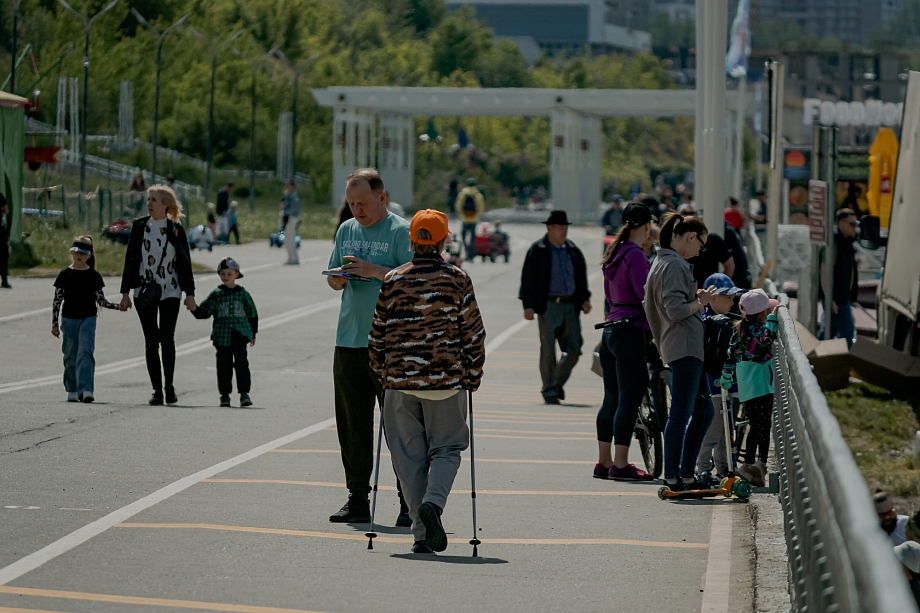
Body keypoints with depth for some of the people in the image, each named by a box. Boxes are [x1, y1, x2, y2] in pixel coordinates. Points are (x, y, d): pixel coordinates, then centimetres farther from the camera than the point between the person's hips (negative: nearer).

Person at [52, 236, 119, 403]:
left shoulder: (94, 276, 3)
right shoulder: (65, 275, 2)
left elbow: (100, 300, 7)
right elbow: (57, 300, 5)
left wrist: (117, 306, -9)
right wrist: (55, 323, 1)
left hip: (88, 318, -1)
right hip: (69, 319, 1)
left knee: (85, 352, -15)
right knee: (70, 356, 6)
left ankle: (86, 390, -23)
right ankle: (72, 391, 18)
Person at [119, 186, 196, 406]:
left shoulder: (175, 230, 1)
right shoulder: (140, 227, 3)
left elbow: (185, 262, 4)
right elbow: (130, 259, 5)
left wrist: (190, 293, 1)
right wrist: (125, 293, 2)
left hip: (170, 291, -1)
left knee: (167, 338, -10)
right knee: (151, 341, 0)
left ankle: (169, 386, 1)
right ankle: (157, 390, 4)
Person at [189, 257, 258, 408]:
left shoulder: (243, 294, 5)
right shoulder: (216, 295, 5)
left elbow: (252, 314, 14)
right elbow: (204, 312, 1)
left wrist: (253, 334, 16)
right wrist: (195, 309, -20)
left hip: (240, 336, -1)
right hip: (222, 337, 1)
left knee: (241, 362, -11)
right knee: (224, 365, 3)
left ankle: (244, 393, -9)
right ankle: (225, 395, 13)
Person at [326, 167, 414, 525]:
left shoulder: (401, 231, -4)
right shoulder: (346, 230, 16)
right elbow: (334, 281, 23)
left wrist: (372, 270, -18)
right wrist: (339, 277, 0)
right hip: (348, 341, 6)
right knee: (352, 424, 7)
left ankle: (410, 502, 0)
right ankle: (357, 498, 13)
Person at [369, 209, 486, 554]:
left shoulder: (393, 281, 0)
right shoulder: (457, 280, -4)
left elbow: (377, 337, 5)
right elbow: (473, 334, -2)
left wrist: (383, 376, 18)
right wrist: (473, 378, 10)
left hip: (401, 383, 1)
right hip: (446, 382, -1)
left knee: (410, 456, 8)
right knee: (446, 448, 11)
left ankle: (422, 533, 5)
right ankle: (433, 502, -17)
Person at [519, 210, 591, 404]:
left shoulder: (574, 251, 12)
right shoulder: (537, 251, -2)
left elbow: (581, 277, 20)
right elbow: (528, 279, -3)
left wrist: (585, 299, 7)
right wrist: (528, 305, -10)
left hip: (570, 305, 4)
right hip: (548, 306, -4)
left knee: (574, 348, 1)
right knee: (548, 350, -3)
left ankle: (558, 382, 21)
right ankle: (549, 390, 5)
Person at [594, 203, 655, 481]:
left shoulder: (614, 254, 14)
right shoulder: (635, 255, -13)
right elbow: (647, 295, -18)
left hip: (611, 330, 9)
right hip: (632, 331, -9)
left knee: (611, 399, 12)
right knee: (629, 399, -6)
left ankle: (604, 462, 16)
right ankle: (620, 465, -6)